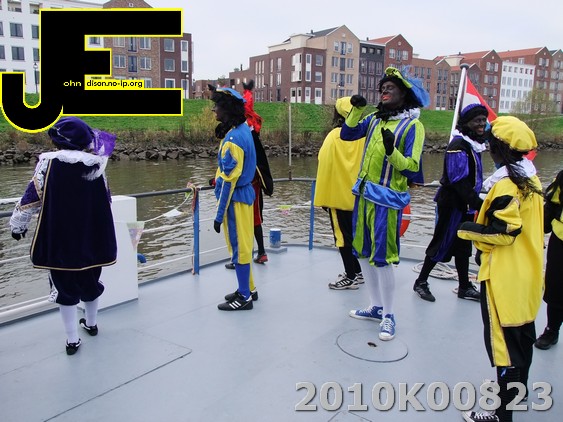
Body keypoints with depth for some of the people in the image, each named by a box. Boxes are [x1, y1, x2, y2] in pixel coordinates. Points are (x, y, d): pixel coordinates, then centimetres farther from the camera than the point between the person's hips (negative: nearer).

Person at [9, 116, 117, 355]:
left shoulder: (49, 163, -11)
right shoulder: (95, 165, -2)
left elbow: (32, 197, -9)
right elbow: (106, 200, 9)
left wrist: (18, 224, 2)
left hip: (60, 238, -3)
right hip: (92, 237, 4)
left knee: (64, 285, 7)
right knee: (90, 280, 20)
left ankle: (72, 339, 10)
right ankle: (91, 323, 39)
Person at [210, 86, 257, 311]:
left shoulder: (233, 139, -22)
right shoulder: (243, 128, 5)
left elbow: (228, 181, -22)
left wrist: (219, 214, -18)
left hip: (235, 198, -9)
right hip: (243, 193, 9)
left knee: (239, 245, -1)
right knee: (242, 243, 17)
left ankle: (244, 297, 10)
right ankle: (248, 288, 28)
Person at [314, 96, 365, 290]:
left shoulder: (334, 136, -15)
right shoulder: (363, 135, -2)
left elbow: (325, 167, -13)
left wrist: (322, 197, -6)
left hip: (338, 195, -6)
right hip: (357, 196, 6)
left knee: (343, 236, 3)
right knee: (354, 234, 17)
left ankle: (351, 277, 8)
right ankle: (357, 272, 27)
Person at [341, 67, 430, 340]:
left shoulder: (413, 125, -9)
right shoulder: (375, 119, 10)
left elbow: (412, 166, -14)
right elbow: (347, 135, 9)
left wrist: (392, 152, -30)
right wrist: (356, 110, -3)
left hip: (387, 198, -7)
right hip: (364, 193, 7)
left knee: (382, 257, -4)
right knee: (364, 253, 14)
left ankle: (388, 316, 13)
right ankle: (376, 307, 29)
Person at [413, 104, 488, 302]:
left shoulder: (472, 144, 11)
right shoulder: (458, 145, -19)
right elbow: (459, 182, -25)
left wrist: (475, 202, 14)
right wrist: (479, 204, -25)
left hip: (465, 205, 9)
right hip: (452, 204, -9)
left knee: (463, 245, 15)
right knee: (442, 244, -1)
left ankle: (465, 287, 26)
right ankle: (421, 282, 13)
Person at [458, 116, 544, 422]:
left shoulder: (505, 184, -20)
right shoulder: (531, 179, 7)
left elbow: (504, 231, -22)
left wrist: (469, 230, -11)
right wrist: (485, 221, 13)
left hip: (504, 275, -10)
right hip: (527, 271, 10)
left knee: (503, 339, -3)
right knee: (523, 332, 22)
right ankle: (518, 387, 41)